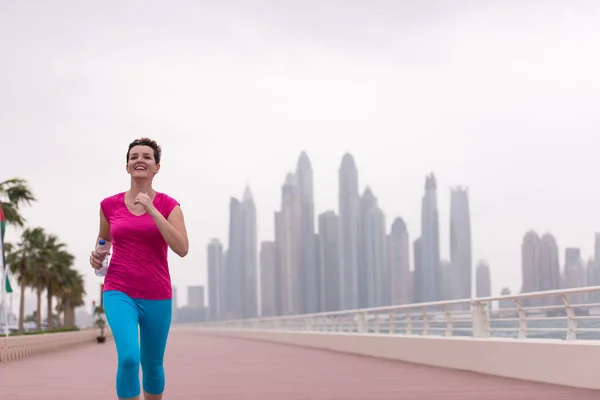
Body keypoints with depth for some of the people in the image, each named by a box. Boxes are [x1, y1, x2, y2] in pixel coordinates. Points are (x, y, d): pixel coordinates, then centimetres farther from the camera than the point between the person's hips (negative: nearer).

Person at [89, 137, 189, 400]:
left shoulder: (168, 205, -2)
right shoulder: (110, 205, 3)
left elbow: (182, 248, -16)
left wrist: (151, 210, -19)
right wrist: (97, 255, 0)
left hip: (156, 296, 1)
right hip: (119, 292, 0)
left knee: (152, 366, 13)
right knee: (128, 357, -23)